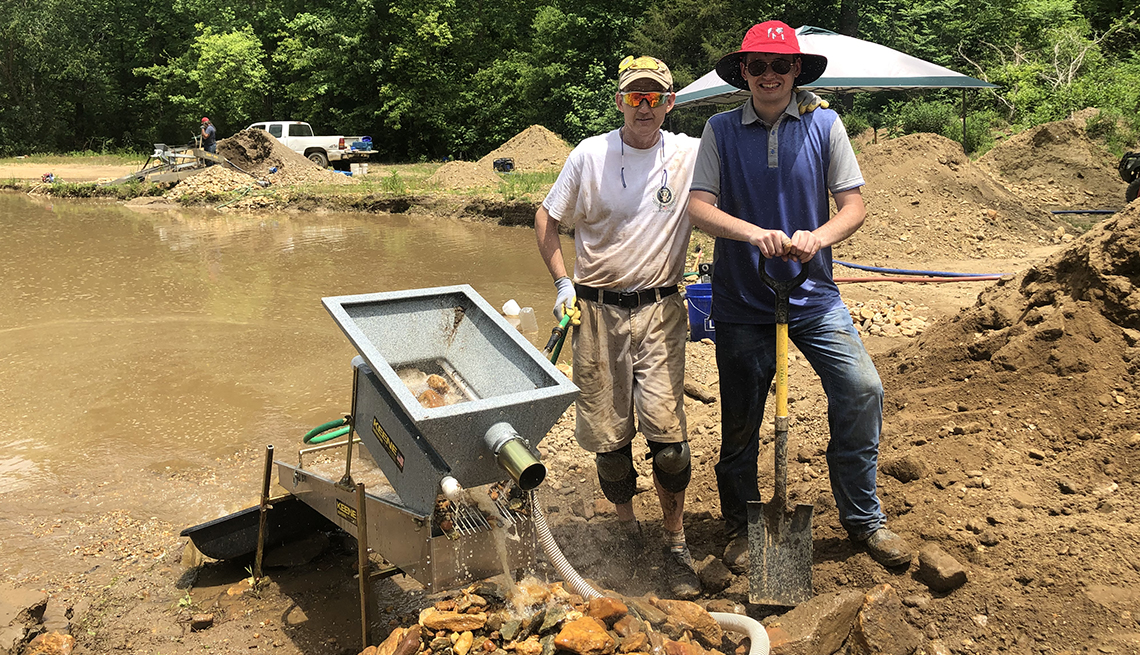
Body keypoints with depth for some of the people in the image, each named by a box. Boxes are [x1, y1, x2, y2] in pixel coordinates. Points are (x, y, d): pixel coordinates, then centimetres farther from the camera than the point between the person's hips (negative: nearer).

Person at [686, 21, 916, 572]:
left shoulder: (823, 125, 2)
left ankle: (862, 517, 11)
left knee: (862, 390, -10)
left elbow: (853, 205, 1)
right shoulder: (721, 130, 1)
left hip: (812, 294, 1)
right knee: (739, 421, 7)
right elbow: (699, 207, -7)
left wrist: (818, 237, -20)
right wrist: (754, 233, -24)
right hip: (741, 299, 0)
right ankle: (741, 528, 27)